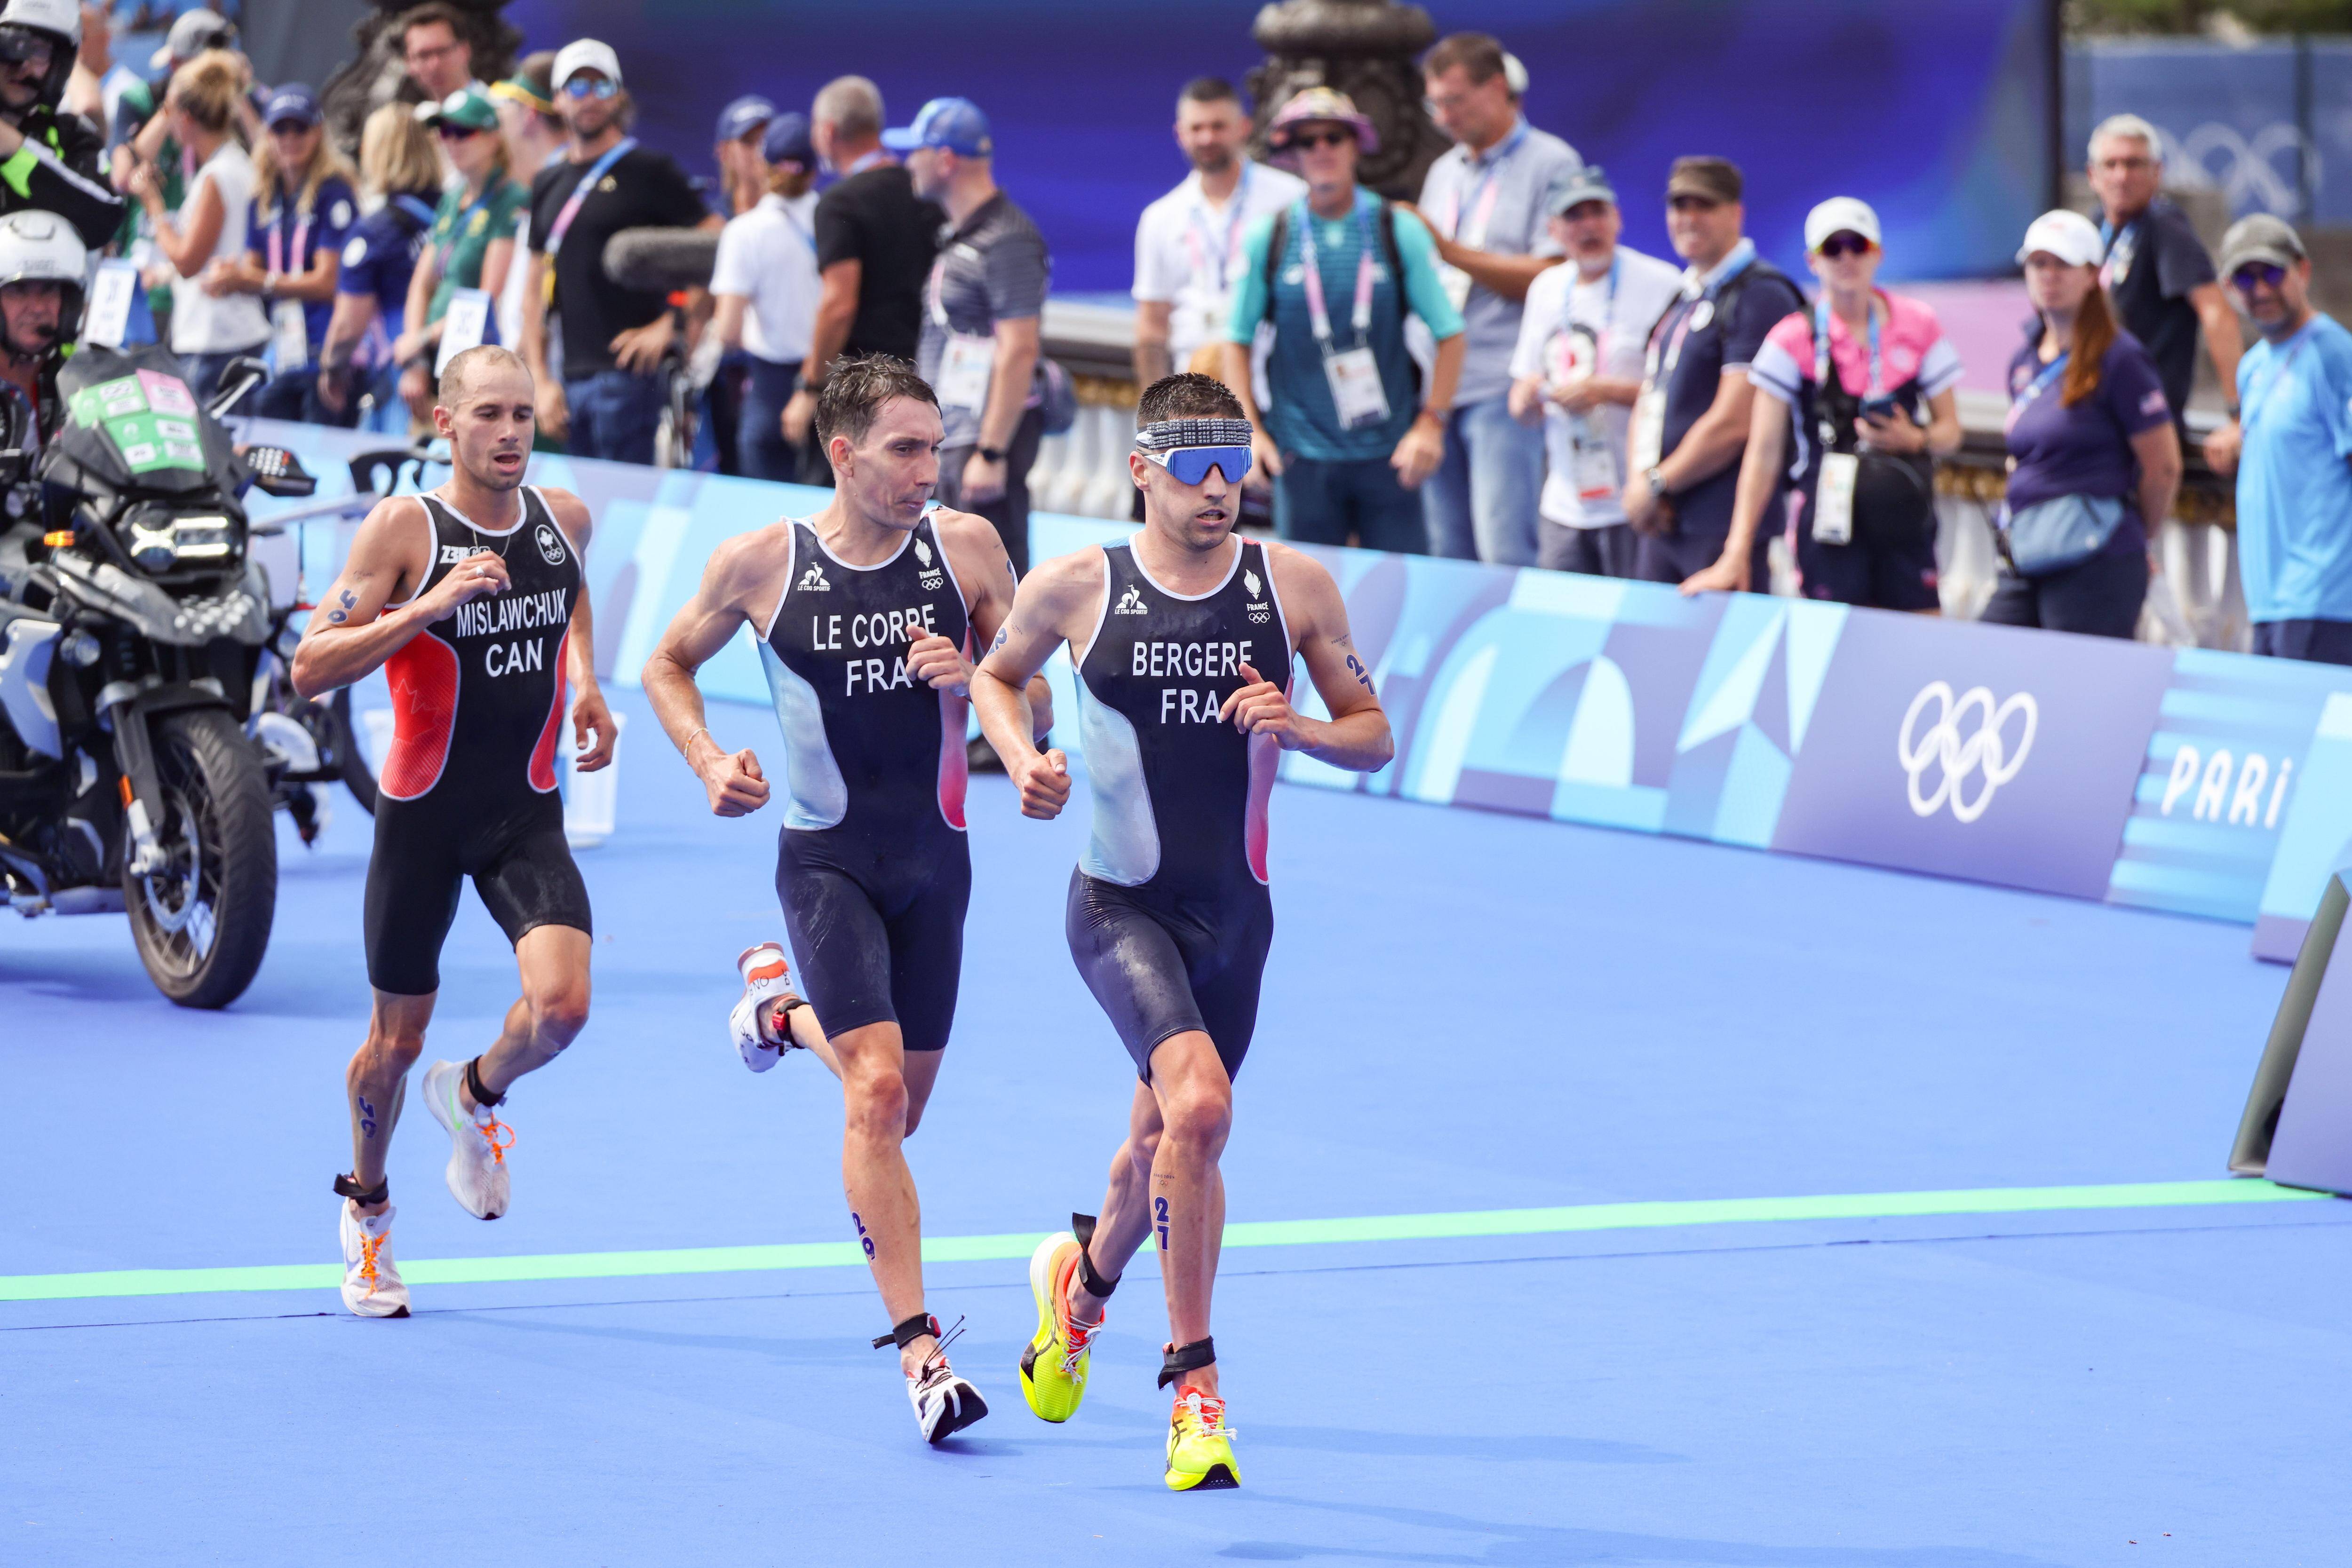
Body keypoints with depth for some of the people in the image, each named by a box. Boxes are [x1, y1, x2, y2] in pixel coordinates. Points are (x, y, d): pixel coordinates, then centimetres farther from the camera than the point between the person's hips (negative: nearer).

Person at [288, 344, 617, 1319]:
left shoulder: (564, 518, 1)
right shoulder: (404, 528, -13)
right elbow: (310, 669, -17)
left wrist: (585, 681, 9)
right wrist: (426, 607, -27)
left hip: (528, 816, 3)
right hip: (423, 812, -3)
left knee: (561, 1005, -18)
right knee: (397, 1040, 9)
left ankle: (475, 1096, 17)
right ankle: (366, 1204, 36)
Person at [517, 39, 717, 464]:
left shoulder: (647, 171, -2)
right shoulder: (548, 183, 17)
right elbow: (534, 292, 18)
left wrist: (670, 325, -12)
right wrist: (541, 381, 9)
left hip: (627, 374, -6)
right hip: (571, 378, 6)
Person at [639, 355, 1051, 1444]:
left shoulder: (966, 547, -5)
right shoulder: (759, 563, -9)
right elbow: (668, 667, 8)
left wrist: (972, 680, -18)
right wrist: (710, 762, -9)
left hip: (934, 861, 4)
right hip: (827, 858, -4)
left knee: (900, 1104, 16)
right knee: (876, 1094, -18)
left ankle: (781, 1011, 48)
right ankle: (917, 1347, -17)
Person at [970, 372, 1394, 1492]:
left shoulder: (1295, 586, -2)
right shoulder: (1075, 588, -6)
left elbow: (1373, 735, 5)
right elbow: (997, 674, 13)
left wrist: (1295, 726, -16)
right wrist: (1023, 759, -6)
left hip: (1234, 911, 4)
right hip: (1120, 904, -4)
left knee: (1165, 1142, 18)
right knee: (1198, 1104, -26)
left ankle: (1083, 1280, 52)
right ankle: (1195, 1387, -17)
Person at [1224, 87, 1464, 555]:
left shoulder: (1400, 232, 1)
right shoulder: (1267, 239, 3)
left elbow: (1449, 336, 2)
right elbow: (1237, 342, 8)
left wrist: (1430, 425, -7)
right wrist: (1249, 429, -3)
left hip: (1389, 454, -1)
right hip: (1303, 458, 1)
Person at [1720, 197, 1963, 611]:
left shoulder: (1918, 327, 8)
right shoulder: (1793, 339, 1)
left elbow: (1950, 432, 13)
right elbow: (1764, 453, -2)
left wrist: (1914, 439, -11)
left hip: (1906, 517, 2)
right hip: (1828, 523, -2)